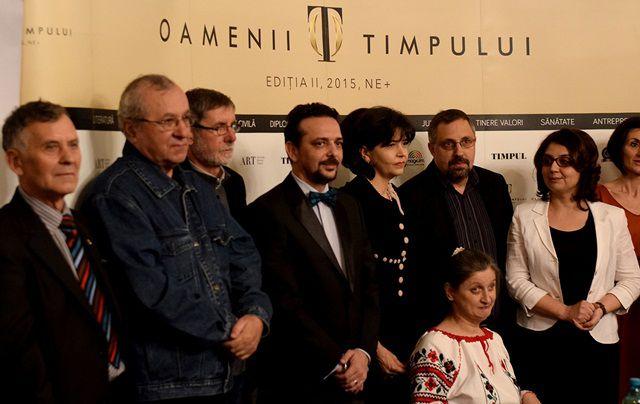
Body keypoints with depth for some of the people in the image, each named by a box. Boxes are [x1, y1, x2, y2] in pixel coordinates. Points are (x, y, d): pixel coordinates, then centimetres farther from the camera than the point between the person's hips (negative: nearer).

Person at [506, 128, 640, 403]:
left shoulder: (612, 217, 4)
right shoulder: (525, 217, 1)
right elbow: (516, 280, -4)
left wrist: (600, 308, -12)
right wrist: (565, 311, -12)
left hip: (599, 340, 1)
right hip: (540, 340, -1)